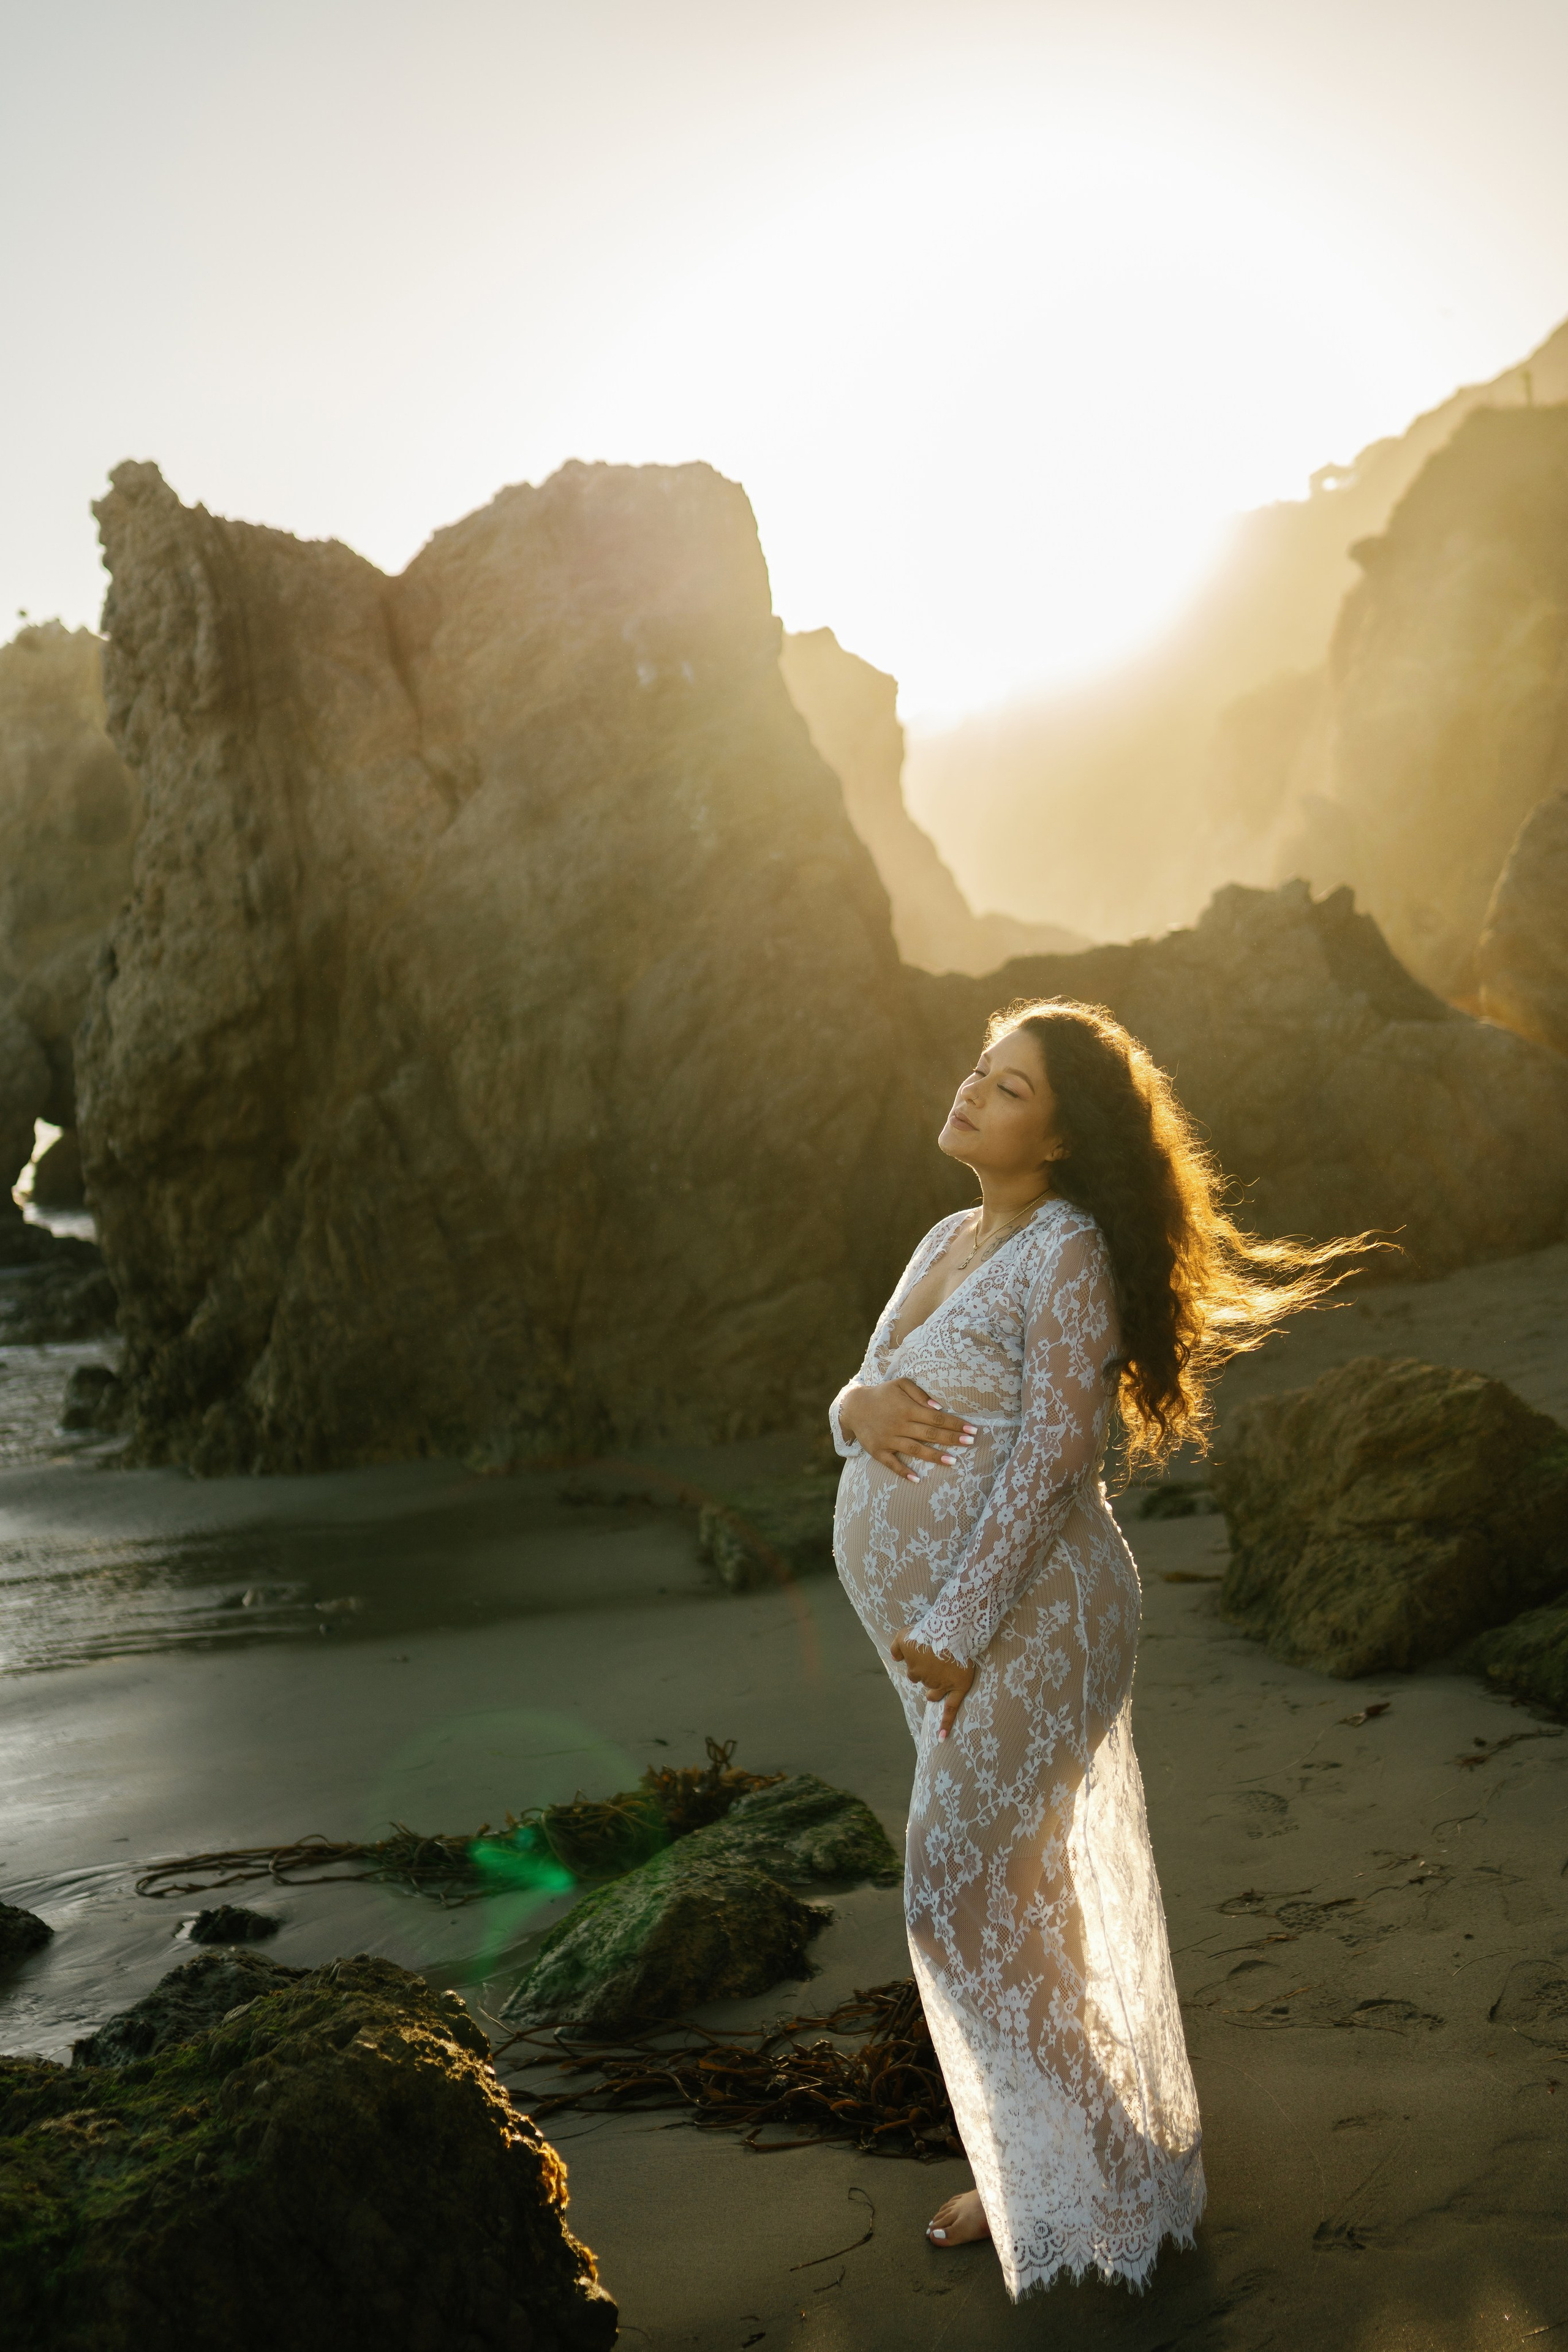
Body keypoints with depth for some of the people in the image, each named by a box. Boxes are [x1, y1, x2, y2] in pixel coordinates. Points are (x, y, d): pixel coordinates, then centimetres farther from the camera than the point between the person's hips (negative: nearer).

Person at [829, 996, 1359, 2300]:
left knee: (966, 1903, -3)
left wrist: (958, 1626, -23)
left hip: (1025, 1620, -9)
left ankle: (1110, 2185, 14)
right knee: (1025, 1904, 18)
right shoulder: (950, 1242, 12)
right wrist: (863, 1406, -11)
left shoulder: (1067, 1250, -15)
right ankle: (1039, 2167, 33)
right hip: (942, 1625, 9)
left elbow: (1054, 1450, -21)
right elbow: (863, 1396, 14)